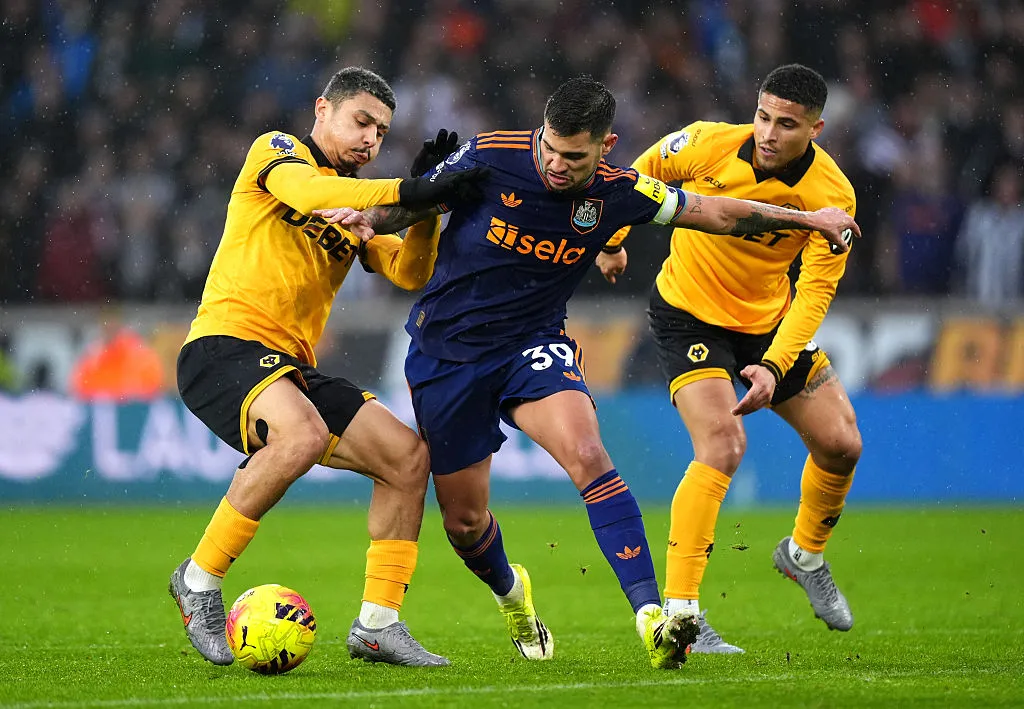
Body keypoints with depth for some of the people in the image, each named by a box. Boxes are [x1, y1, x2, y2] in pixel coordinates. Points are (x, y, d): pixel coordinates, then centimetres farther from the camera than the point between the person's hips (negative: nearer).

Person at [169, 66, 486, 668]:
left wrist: (428, 205, -6)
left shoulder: (358, 207, 23)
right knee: (303, 434, -35)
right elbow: (305, 192, -20)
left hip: (292, 369, 8)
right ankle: (200, 581, -20)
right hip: (223, 346, -8)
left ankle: (377, 624, 4)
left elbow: (411, 274, 10)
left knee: (409, 455, -2)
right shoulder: (277, 151, 3)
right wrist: (408, 192, -26)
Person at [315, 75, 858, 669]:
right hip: (447, 349, 0)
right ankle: (511, 592, 42)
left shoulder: (617, 193, -10)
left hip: (534, 342, 0)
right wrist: (366, 219, -23)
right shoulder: (489, 157, -16)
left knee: (588, 456, -28)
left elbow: (716, 213, 3)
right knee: (464, 520, 5)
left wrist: (809, 218, 7)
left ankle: (651, 616, -34)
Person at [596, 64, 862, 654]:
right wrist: (611, 240, 7)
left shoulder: (832, 196, -20)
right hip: (689, 312, -4)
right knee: (722, 446, -23)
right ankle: (679, 614, -23)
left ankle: (806, 555, 35)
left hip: (771, 320, 4)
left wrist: (775, 367, -32)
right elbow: (642, 173, -1)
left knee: (841, 443, 3)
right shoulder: (709, 145, -22)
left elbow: (815, 291, -20)